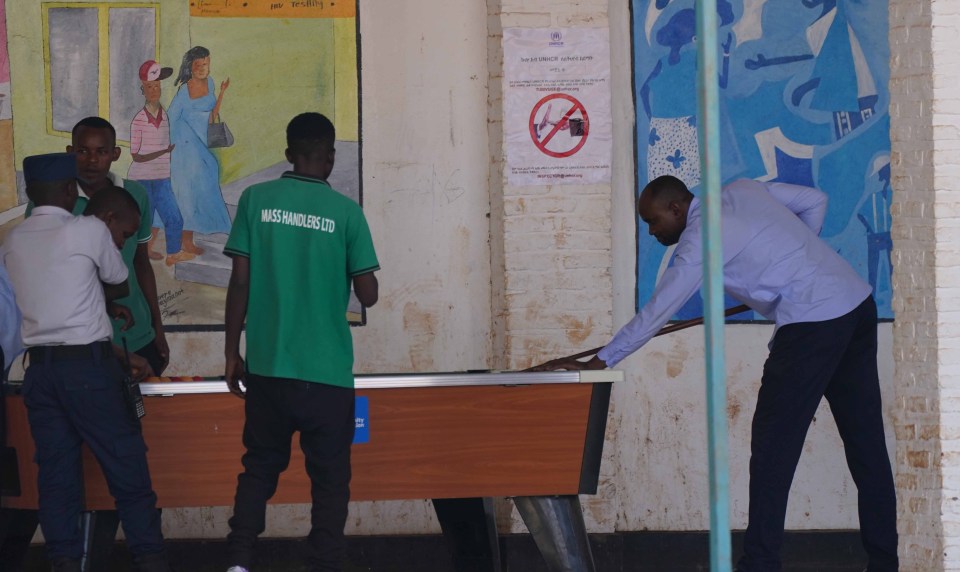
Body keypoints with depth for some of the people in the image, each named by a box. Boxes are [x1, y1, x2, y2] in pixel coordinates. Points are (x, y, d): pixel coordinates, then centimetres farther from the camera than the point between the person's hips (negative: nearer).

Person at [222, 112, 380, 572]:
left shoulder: (256, 200, -1)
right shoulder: (346, 211, -4)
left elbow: (240, 283, -2)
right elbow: (368, 294, -3)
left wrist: (231, 351, 7)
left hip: (268, 366, 2)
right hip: (328, 370, -2)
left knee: (260, 467, 13)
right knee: (329, 476, 6)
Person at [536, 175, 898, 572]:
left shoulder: (701, 238, -8)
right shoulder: (742, 191, 14)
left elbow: (656, 313, -10)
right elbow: (815, 201, 20)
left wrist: (596, 364, -6)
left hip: (813, 323, -9)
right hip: (859, 304, 9)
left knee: (773, 443, -2)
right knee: (865, 442, 9)